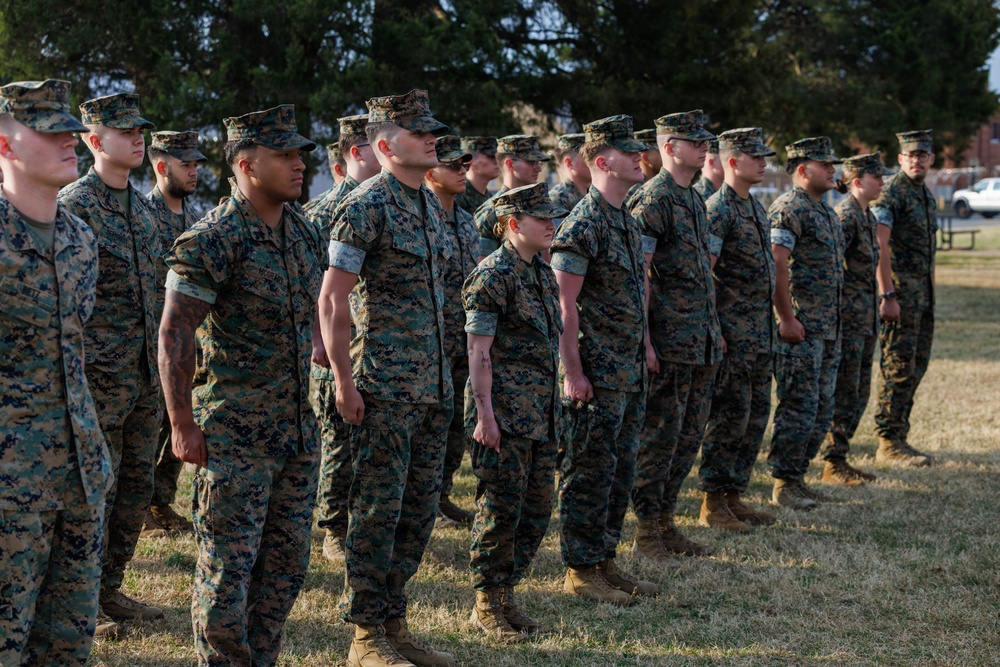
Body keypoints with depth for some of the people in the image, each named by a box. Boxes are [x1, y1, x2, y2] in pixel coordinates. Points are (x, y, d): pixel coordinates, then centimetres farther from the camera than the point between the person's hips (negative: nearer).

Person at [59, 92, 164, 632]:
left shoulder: (141, 205, 13)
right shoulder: (74, 204, -12)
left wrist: (162, 362, 19)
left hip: (146, 374, 8)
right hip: (100, 376, -8)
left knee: (136, 485, 12)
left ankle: (110, 588, 24)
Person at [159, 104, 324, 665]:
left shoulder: (306, 233, 8)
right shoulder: (214, 239, -14)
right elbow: (174, 334, -14)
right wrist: (184, 425, -16)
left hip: (297, 425, 7)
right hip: (235, 432, -7)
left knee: (288, 558, 13)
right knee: (229, 564, -2)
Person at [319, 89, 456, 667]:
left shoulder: (431, 203, 14)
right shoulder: (368, 205, -11)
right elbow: (332, 299, -14)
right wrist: (345, 382, -17)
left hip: (434, 382, 8)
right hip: (386, 382, -8)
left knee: (421, 507, 11)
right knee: (380, 507, -3)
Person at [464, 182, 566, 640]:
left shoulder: (542, 272, 14)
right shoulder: (492, 276, -12)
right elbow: (479, 350, -15)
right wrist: (484, 413, -19)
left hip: (540, 413, 9)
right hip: (504, 412, -9)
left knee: (537, 510, 10)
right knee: (501, 508, -3)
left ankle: (506, 594, 21)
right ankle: (488, 605, 8)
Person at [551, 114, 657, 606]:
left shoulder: (628, 220, 15)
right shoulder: (583, 224, -14)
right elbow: (564, 303, -17)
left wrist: (643, 352, 19)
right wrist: (573, 371, -20)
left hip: (631, 374, 9)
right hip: (597, 375, -9)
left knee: (620, 469, 13)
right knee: (590, 473, -3)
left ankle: (605, 561, 22)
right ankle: (581, 571, 5)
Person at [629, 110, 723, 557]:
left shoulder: (694, 199, 17)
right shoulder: (653, 199, -12)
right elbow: (638, 273, -16)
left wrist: (714, 330, 20)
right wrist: (644, 339, -20)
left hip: (701, 343, 9)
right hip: (669, 342, -9)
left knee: (690, 435, 12)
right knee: (660, 435, -4)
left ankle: (665, 520, 21)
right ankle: (647, 532, 4)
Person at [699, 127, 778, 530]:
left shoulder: (756, 207, 16)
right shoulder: (718, 209, -13)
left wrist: (772, 322, 20)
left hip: (761, 331, 9)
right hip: (734, 331, -9)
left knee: (755, 416, 11)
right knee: (729, 417, -5)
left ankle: (735, 496, 19)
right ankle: (713, 504, 3)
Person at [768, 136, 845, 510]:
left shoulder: (825, 211, 18)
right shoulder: (788, 208, -12)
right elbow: (776, 264, -20)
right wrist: (787, 318, -22)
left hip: (829, 329, 10)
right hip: (801, 328, -9)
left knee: (822, 409, 12)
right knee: (799, 406, -7)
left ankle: (798, 476, 20)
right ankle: (784, 484, 1)